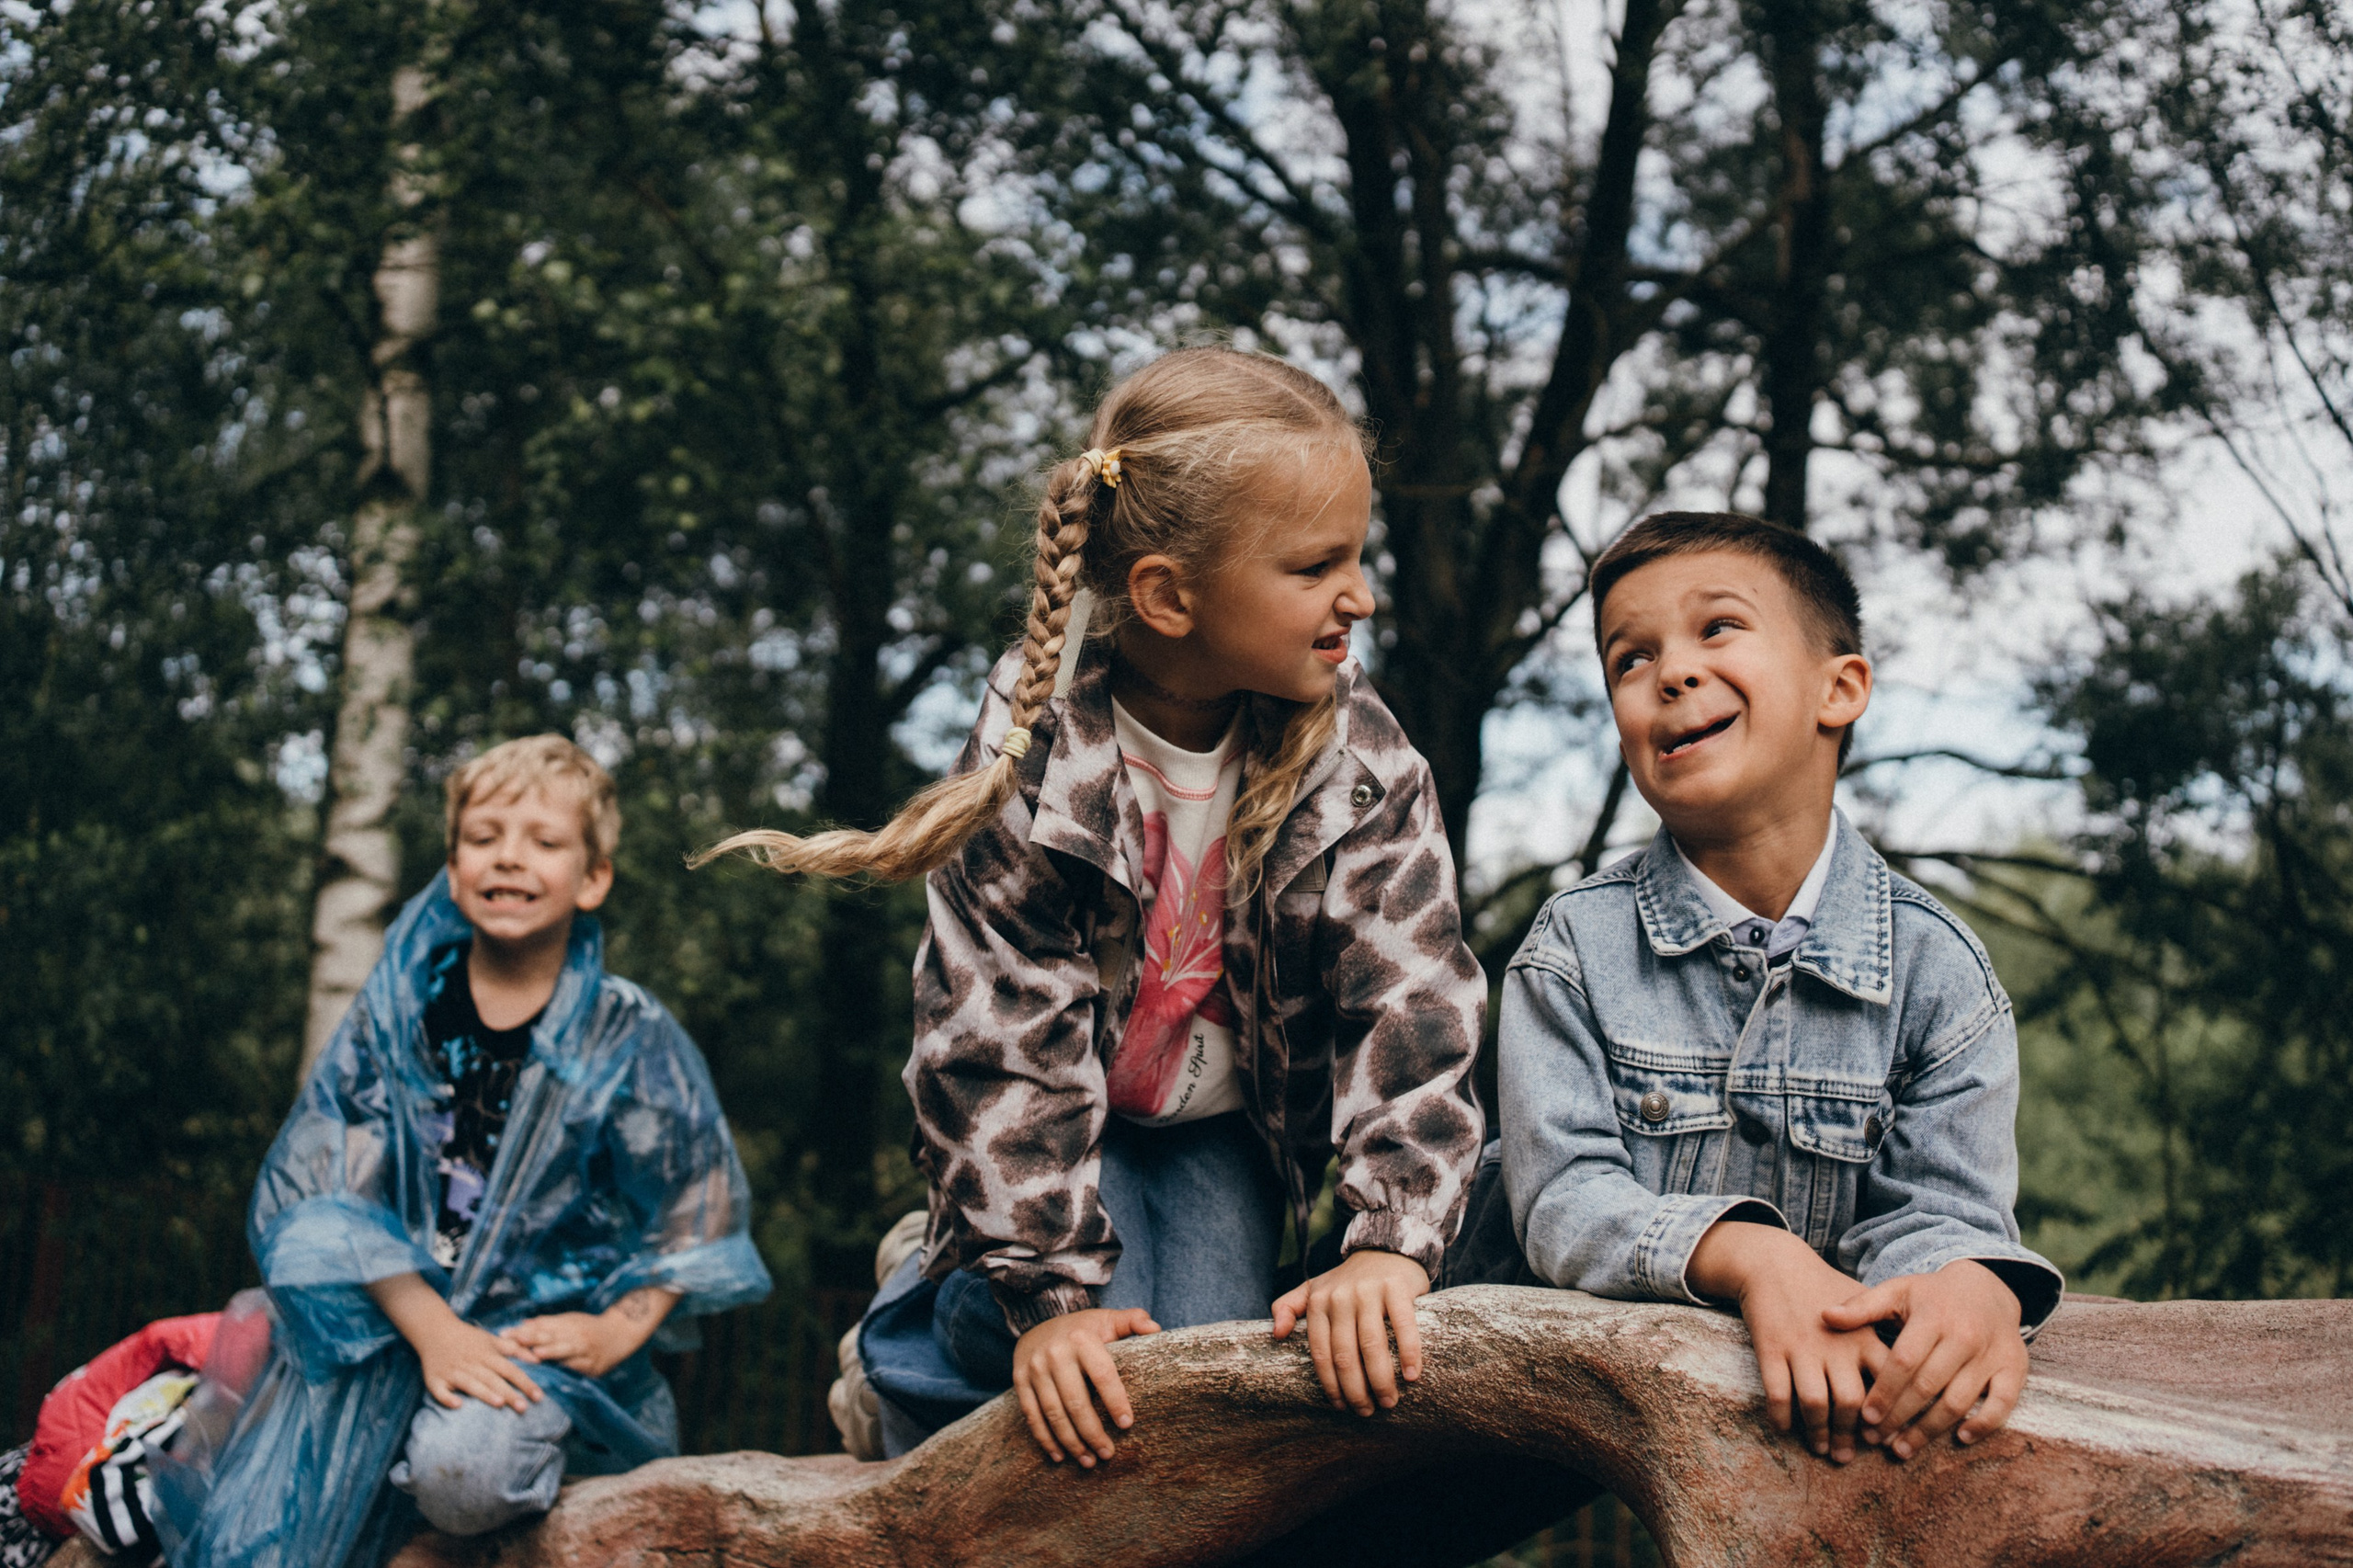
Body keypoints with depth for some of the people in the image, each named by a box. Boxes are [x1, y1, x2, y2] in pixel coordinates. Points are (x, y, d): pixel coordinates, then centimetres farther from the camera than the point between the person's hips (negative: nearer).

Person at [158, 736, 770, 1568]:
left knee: (464, 1468, -32)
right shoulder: (398, 1007, 2)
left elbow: (703, 1214, 4)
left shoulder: (631, 1038, -2)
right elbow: (320, 1186, -6)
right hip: (397, 1309, 2)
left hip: (551, 1329, -2)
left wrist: (619, 1332, -12)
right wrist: (432, 1331, -19)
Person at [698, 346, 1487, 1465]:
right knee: (1106, 1360, -21)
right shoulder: (1034, 757, -28)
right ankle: (920, 1299, 12)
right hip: (1071, 1113, -3)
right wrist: (1053, 1294, -28)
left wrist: (1389, 1241, -40)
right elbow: (1000, 1037, -25)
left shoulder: (1359, 763, -21)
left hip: (1227, 1128, 3)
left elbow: (1412, 1005, -25)